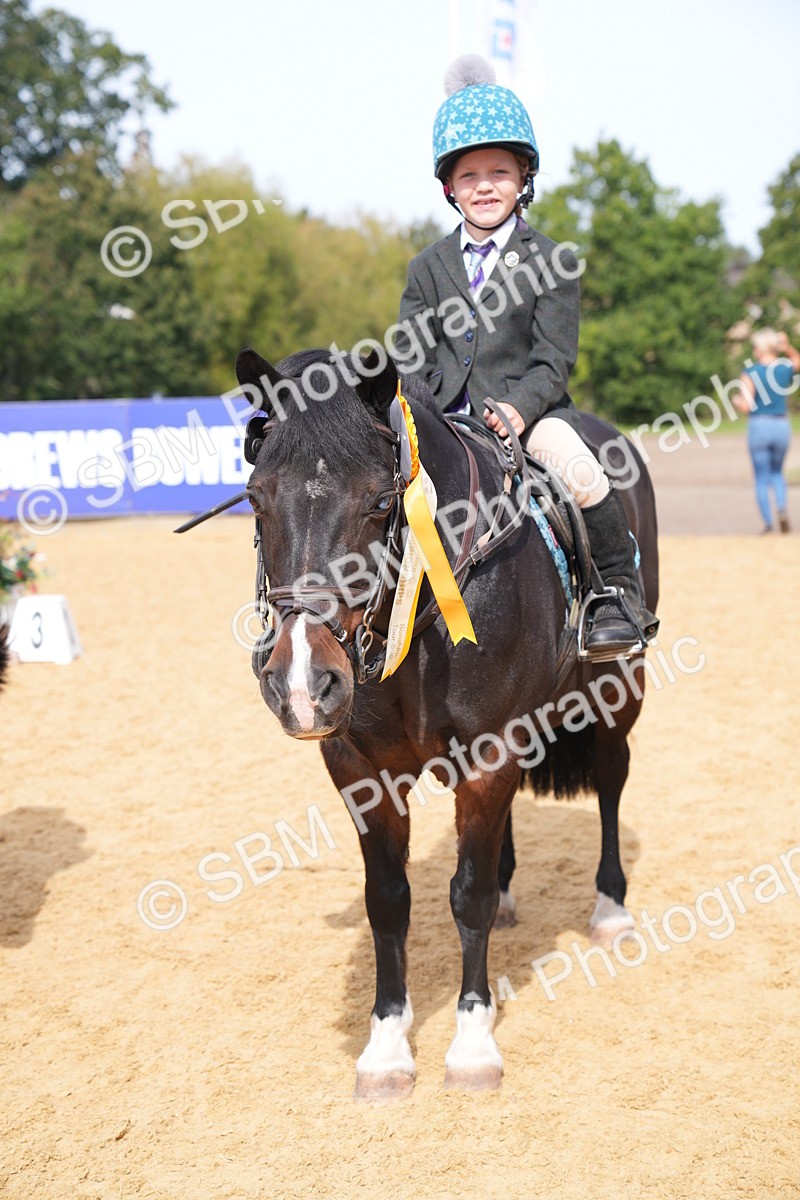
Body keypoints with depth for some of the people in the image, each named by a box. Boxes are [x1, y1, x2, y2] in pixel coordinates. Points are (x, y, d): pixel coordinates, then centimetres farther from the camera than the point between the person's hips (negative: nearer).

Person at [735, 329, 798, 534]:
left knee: (762, 478, 7)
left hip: (759, 426, -3)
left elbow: (746, 406, -16)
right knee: (777, 472, 21)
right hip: (782, 425, 3)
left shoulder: (750, 372, -11)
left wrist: (737, 401, 4)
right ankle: (782, 508, -3)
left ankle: (768, 523, 2)